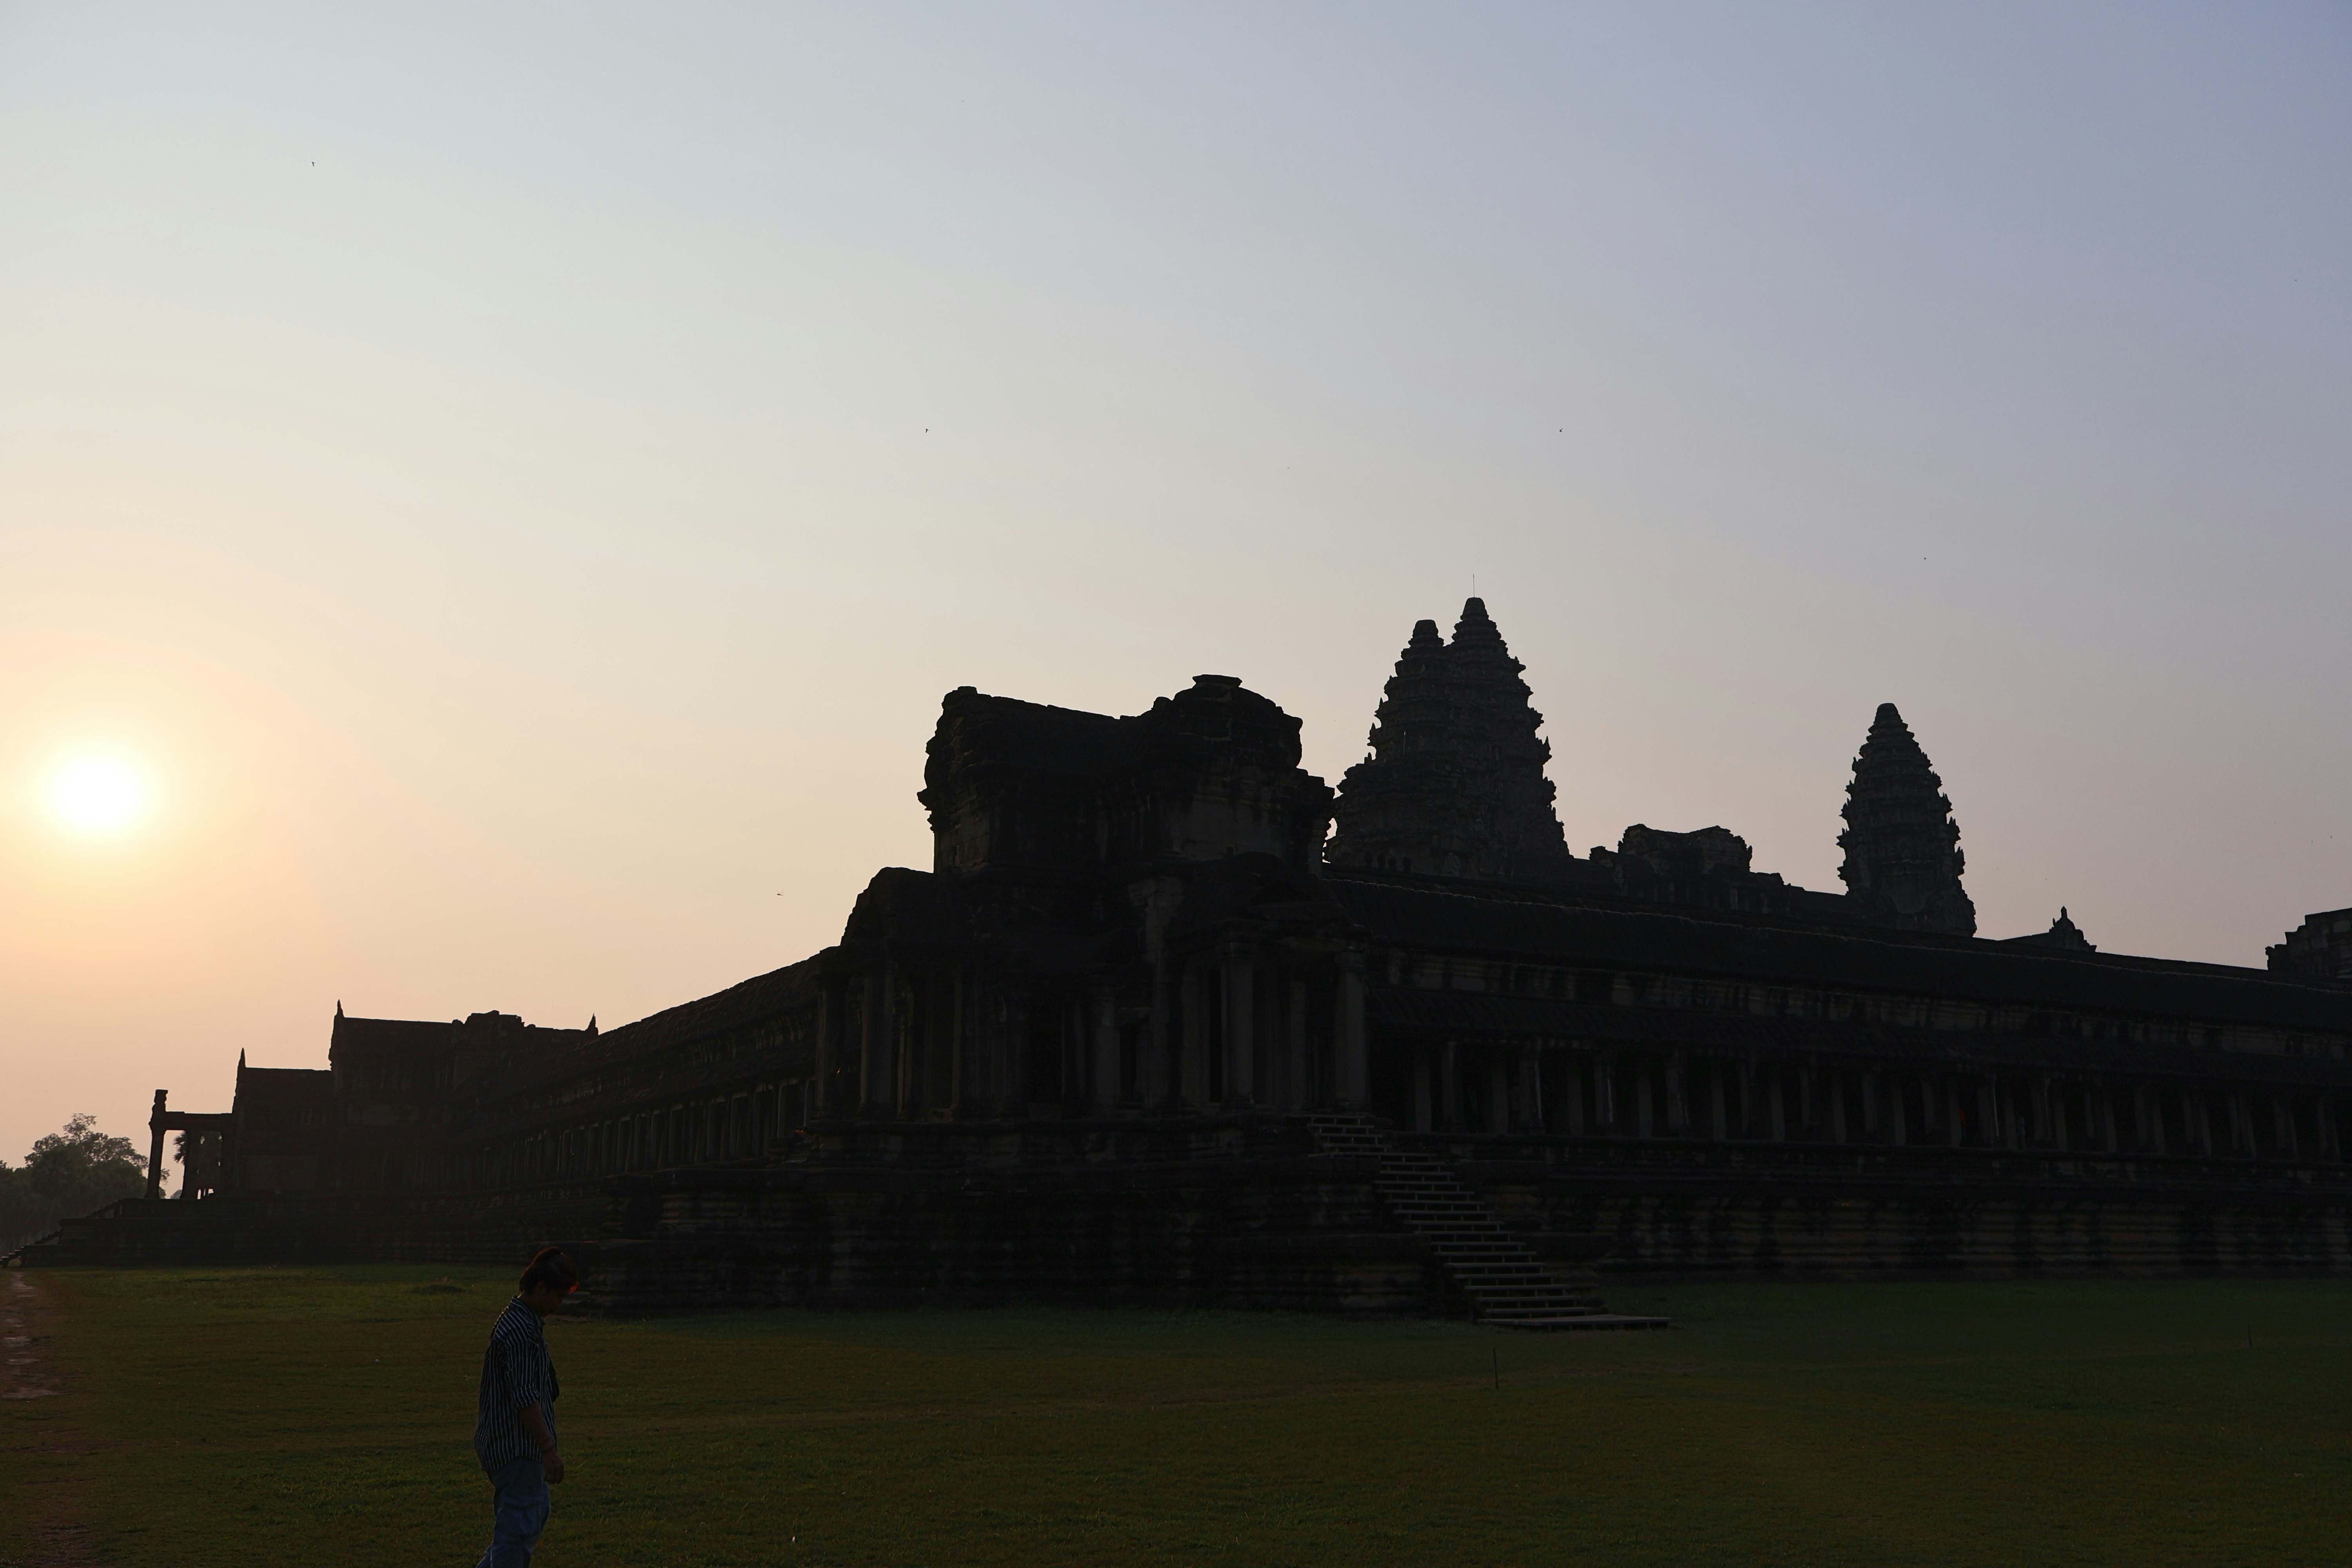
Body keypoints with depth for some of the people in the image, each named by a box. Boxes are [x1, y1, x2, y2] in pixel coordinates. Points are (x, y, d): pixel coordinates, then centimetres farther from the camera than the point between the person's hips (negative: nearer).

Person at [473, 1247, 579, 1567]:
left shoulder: (526, 1321, 12)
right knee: (520, 1526, -3)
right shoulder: (519, 1330, -21)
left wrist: (546, 1445, 26)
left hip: (519, 1444, 10)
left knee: (536, 1516, 18)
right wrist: (549, 1448, -22)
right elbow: (525, 1399, -24)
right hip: (516, 1447, -10)